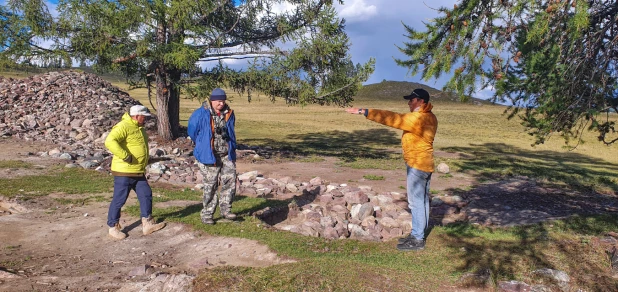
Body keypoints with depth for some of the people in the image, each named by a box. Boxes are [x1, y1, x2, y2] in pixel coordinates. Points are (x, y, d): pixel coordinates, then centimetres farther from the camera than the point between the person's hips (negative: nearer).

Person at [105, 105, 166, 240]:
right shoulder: (123, 126, -17)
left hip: (138, 172, 9)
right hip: (124, 172, -9)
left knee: (146, 195, 9)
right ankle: (113, 227, 17)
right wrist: (126, 156, -30)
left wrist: (145, 163, 19)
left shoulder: (139, 128, 14)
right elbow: (110, 141, -32)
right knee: (119, 199, 2)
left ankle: (147, 224, 17)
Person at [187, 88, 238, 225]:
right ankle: (207, 214, 14)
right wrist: (202, 145, 13)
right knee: (210, 185, 2)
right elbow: (192, 130, 2)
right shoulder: (201, 114, -10)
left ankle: (225, 209, 12)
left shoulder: (229, 114, 7)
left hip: (227, 155, 4)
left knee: (230, 180, -2)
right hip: (209, 156, -4)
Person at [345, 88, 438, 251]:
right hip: (424, 164, 10)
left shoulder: (417, 118, -20)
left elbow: (392, 119, -23)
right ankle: (418, 234, 24)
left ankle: (417, 240, 3)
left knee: (416, 202, -4)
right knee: (422, 201, 14)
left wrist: (364, 112, -22)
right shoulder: (429, 117, 11)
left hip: (417, 165, -10)